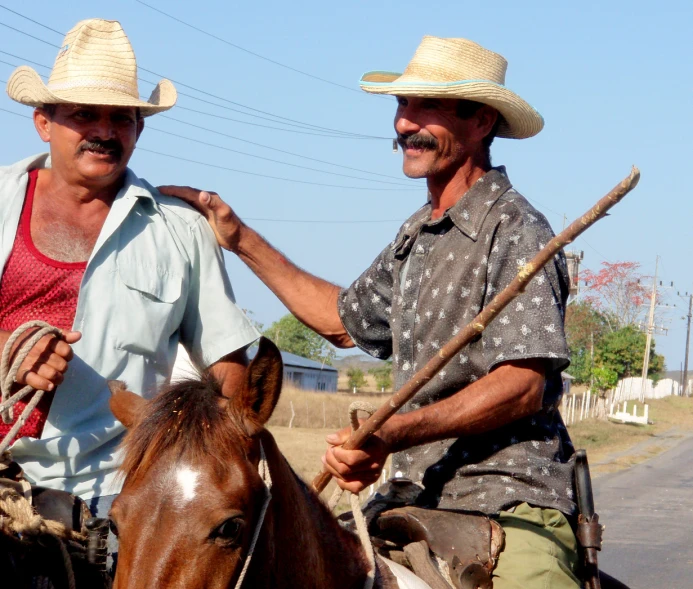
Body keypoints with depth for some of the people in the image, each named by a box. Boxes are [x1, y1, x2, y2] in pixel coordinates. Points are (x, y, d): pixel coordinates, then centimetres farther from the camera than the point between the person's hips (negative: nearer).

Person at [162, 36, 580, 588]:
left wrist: (392, 435, -28)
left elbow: (523, 386, -19)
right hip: (421, 502, 8)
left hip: (510, 505, -7)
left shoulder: (516, 231, -9)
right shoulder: (417, 235, 17)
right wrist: (241, 240, 26)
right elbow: (345, 319, 32)